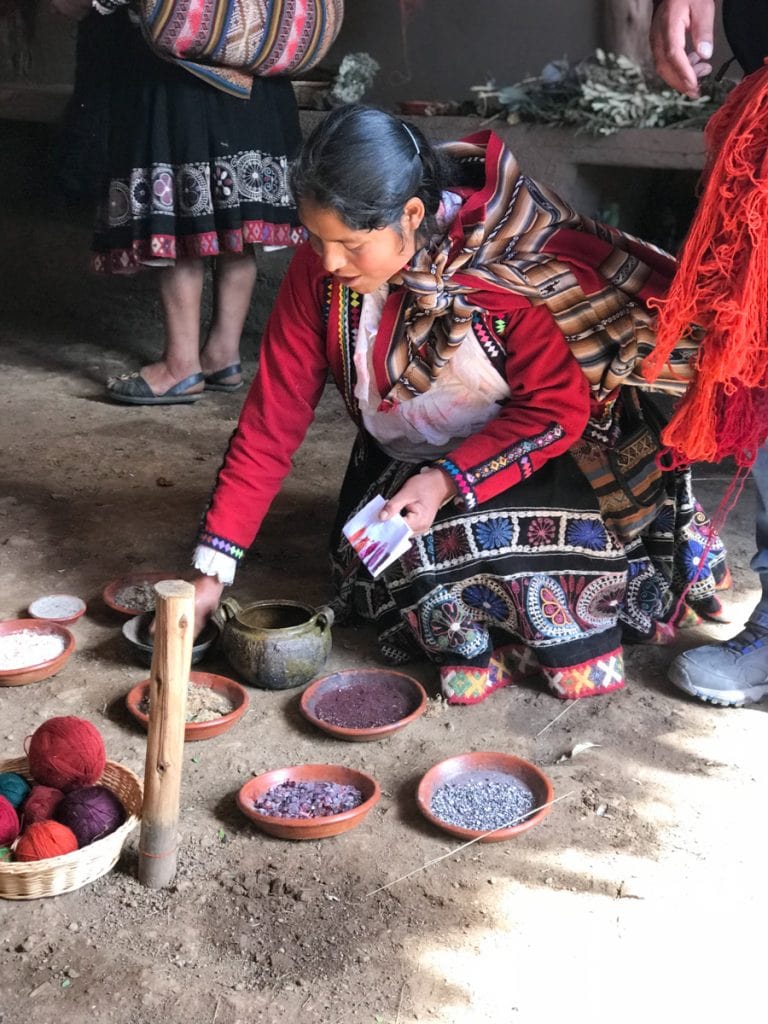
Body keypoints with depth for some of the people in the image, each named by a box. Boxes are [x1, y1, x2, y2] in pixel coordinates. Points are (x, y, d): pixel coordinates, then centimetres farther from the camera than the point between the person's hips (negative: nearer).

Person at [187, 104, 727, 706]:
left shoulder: (504, 265, -27)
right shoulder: (318, 273, -16)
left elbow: (557, 408, -20)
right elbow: (272, 422, -14)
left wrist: (449, 480, -32)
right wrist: (212, 571, -16)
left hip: (523, 453, -3)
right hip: (400, 462, 4)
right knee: (373, 561, -22)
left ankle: (574, 632, 0)